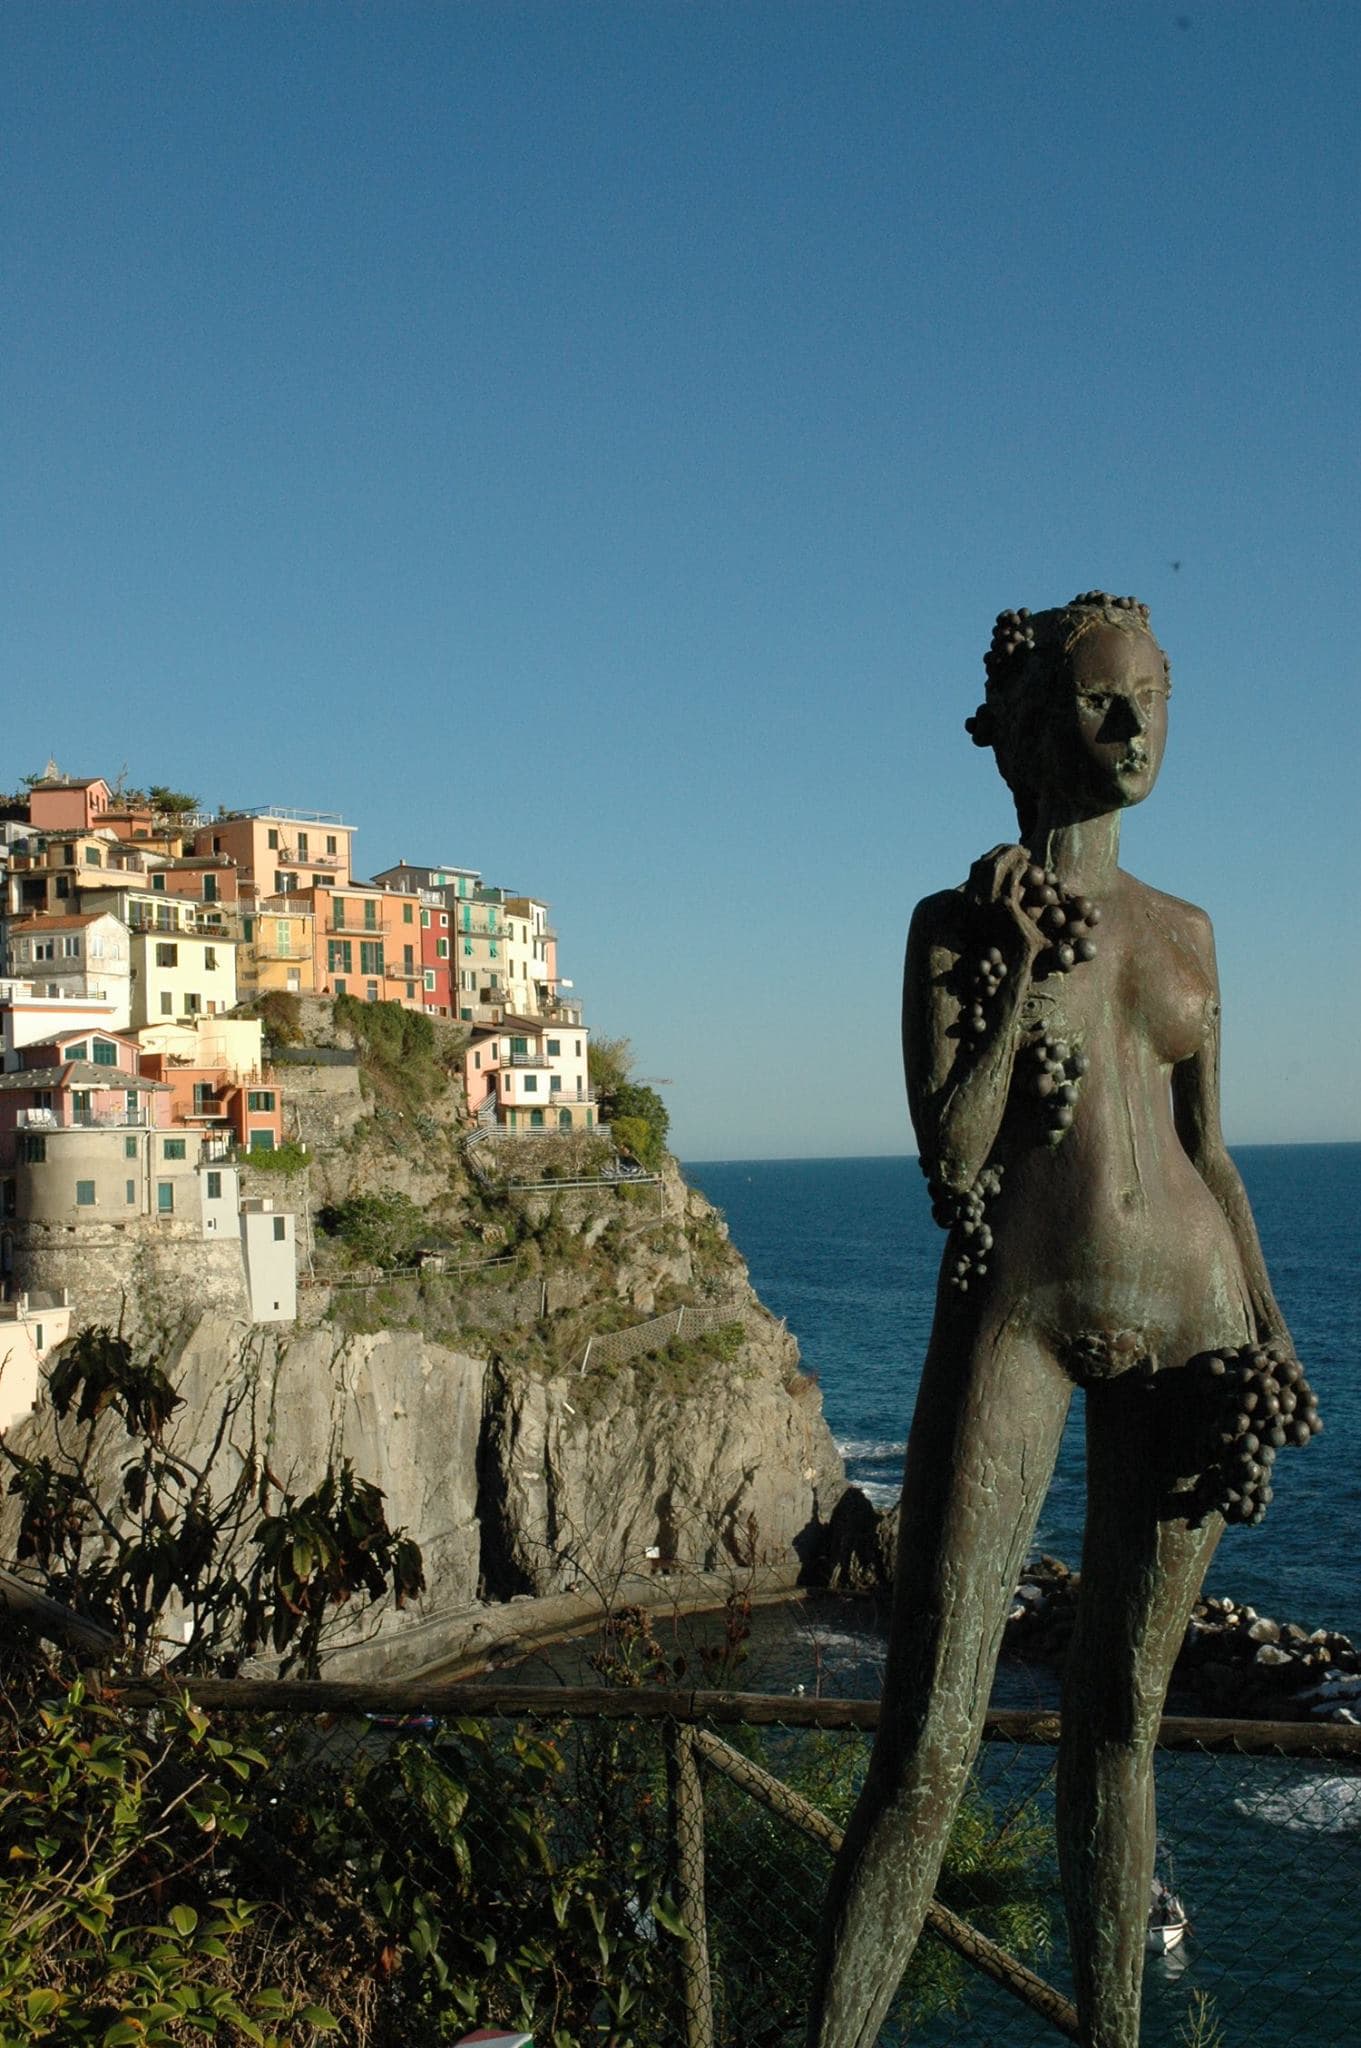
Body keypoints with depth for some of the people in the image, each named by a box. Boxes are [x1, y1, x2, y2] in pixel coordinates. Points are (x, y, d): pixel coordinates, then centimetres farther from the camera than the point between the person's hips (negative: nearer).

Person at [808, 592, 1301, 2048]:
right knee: (929, 1748, -11)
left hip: (1185, 1313, 4)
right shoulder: (959, 923, 2)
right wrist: (1023, 970, -11)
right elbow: (952, 1166, -7)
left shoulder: (1184, 930, 13)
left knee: (1122, 1718, 10)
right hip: (1018, 1315, -4)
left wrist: (1267, 1328, 10)